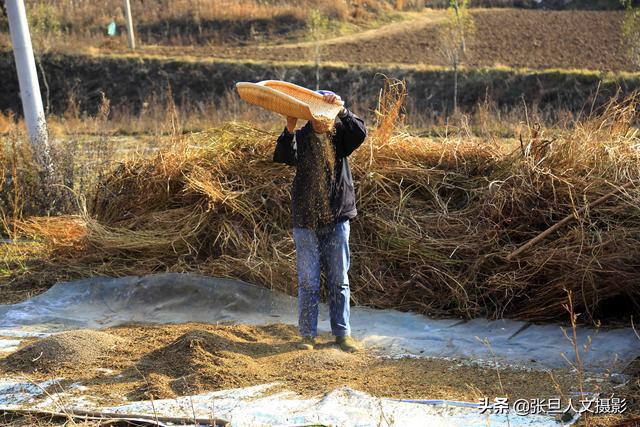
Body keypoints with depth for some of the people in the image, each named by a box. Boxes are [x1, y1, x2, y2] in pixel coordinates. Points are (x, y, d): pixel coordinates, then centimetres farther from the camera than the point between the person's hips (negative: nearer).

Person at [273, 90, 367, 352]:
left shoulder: (340, 134, 2)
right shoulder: (300, 138, 0)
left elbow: (360, 133, -18)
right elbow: (282, 157, -19)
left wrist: (342, 110, -30)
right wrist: (289, 129, -33)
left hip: (337, 220, 1)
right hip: (305, 222, -1)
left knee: (339, 281, 9)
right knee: (308, 282, 4)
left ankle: (342, 333, 19)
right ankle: (308, 335, 14)